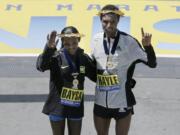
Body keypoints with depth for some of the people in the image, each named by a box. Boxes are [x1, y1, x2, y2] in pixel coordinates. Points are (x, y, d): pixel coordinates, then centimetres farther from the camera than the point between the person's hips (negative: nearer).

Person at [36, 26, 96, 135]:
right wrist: (49, 49, -49)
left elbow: (96, 76, 10)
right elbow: (41, 66, -34)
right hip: (57, 107, -3)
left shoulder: (84, 58, -1)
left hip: (76, 107, 3)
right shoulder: (56, 56, -14)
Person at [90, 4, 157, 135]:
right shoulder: (96, 40, -1)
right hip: (100, 102, 4)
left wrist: (147, 45, -23)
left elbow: (152, 63, -9)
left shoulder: (129, 41, -13)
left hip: (122, 101, -4)